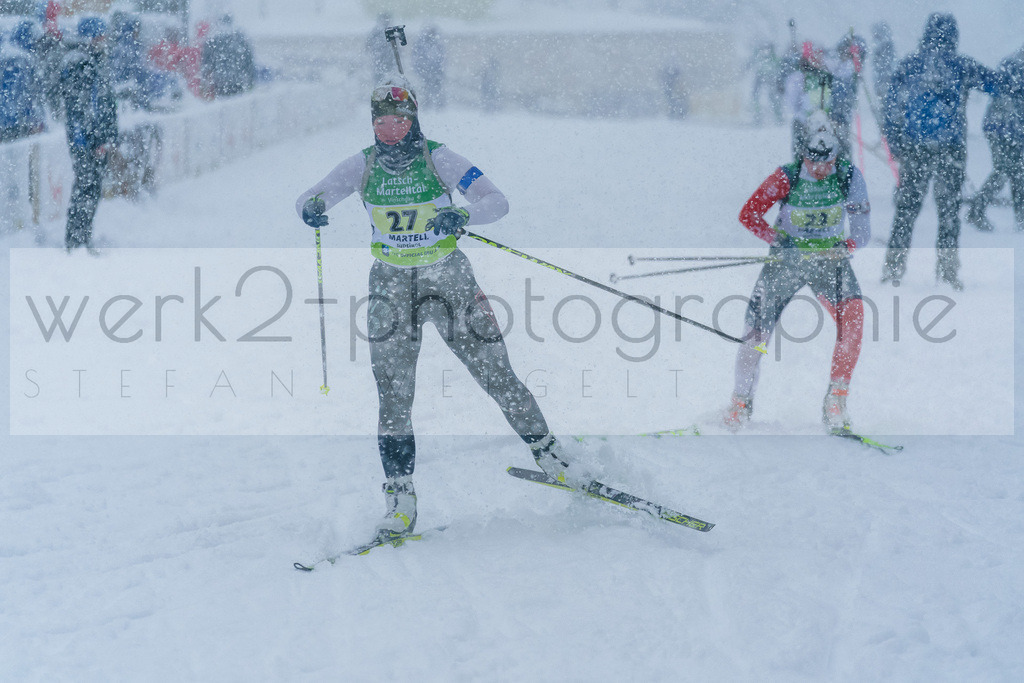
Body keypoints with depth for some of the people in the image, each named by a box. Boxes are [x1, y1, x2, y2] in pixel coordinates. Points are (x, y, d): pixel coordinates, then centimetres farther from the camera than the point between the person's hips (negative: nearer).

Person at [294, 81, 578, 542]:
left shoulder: (439, 159, -8)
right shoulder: (363, 166, 0)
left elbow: (497, 201, -14)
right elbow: (309, 198, -1)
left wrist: (463, 216, -35)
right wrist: (311, 207, -27)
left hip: (448, 278, -2)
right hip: (391, 282, 2)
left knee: (495, 373, -2)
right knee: (393, 394, -5)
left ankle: (547, 451, 18)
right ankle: (400, 498, 0)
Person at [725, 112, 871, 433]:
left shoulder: (849, 176, -15)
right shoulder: (787, 177, -18)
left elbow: (862, 232, -17)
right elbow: (748, 214, -16)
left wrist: (847, 245, -39)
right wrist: (777, 241, -31)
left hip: (829, 258, 0)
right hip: (787, 259, 0)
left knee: (852, 313, -27)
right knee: (757, 332, -2)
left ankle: (836, 401, -20)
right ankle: (741, 401, 26)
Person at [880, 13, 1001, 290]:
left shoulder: (908, 64, 3)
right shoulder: (962, 65, -2)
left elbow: (892, 107, 3)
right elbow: (996, 84, 5)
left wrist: (894, 143, 9)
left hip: (913, 148, 1)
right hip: (951, 149, -1)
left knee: (907, 206, 8)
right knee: (949, 208, 8)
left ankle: (894, 265, 5)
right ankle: (947, 266, 6)